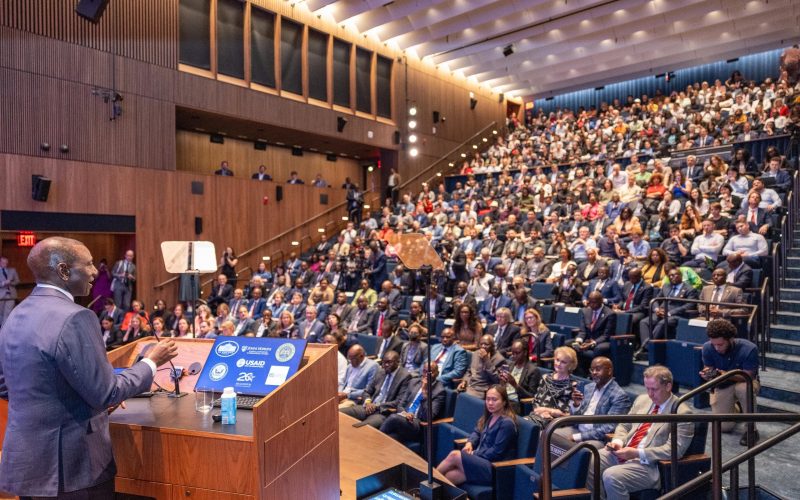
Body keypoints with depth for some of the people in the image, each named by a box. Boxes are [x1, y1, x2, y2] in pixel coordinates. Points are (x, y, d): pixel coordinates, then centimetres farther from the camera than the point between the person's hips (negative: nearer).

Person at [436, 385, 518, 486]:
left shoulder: (507, 423, -13)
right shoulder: (489, 417, 13)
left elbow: (496, 452, -16)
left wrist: (474, 454, -10)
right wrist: (470, 443, -1)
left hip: (494, 468, -8)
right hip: (481, 460, 8)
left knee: (454, 455, -21)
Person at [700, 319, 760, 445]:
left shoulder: (749, 349, -30)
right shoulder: (707, 347, -21)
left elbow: (748, 376, -25)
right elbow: (708, 368, -10)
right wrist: (707, 374, -35)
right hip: (722, 386, 3)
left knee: (745, 388, -41)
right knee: (724, 427, -6)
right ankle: (735, 408, 31)